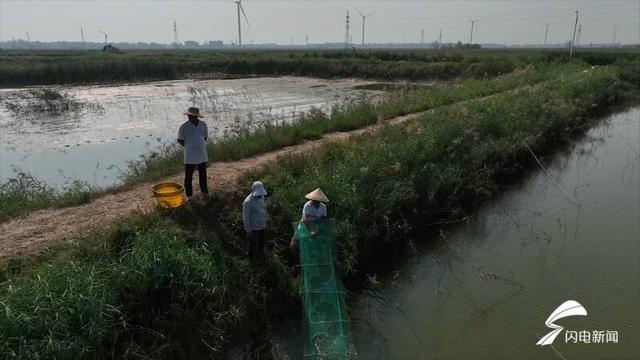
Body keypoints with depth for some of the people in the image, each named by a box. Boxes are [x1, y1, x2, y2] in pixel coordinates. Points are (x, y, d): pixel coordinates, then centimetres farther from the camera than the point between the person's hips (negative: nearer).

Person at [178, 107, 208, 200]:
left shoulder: (203, 124, -2)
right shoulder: (184, 127, -13)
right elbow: (180, 140, -3)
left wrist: (201, 146, 3)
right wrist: (188, 147, -5)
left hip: (202, 154, 4)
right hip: (190, 156, -4)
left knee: (203, 174, 16)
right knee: (188, 175, 4)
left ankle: (204, 190, 32)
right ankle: (189, 194, 16)